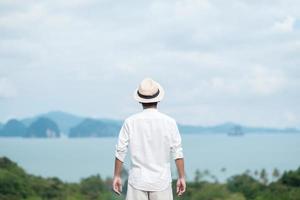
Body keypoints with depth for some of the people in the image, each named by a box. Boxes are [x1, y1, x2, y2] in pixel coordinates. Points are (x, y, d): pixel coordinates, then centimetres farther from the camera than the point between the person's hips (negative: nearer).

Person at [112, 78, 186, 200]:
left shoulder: (130, 122, -4)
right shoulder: (169, 122, -4)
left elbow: (120, 151, -2)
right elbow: (177, 153, -4)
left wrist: (117, 176, 7)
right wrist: (181, 178, 4)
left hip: (137, 181, 0)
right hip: (161, 182, 0)